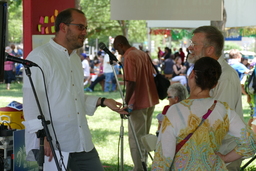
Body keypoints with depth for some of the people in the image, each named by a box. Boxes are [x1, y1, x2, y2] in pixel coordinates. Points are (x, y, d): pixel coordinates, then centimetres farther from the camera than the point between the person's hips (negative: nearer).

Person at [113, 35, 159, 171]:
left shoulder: (129, 57, -15)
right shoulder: (143, 54, 11)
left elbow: (131, 83, -22)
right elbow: (152, 76, 16)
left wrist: (126, 103, -18)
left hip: (138, 103, -9)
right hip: (150, 100, 9)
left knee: (135, 138, -3)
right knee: (144, 136, 16)